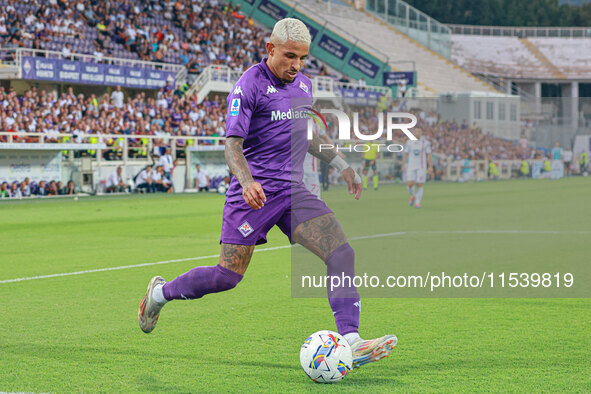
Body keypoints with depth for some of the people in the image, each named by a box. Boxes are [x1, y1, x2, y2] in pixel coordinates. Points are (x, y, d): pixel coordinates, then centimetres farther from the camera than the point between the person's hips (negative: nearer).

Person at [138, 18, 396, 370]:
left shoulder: (304, 84, 13)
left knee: (342, 253, -14)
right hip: (255, 192, -6)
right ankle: (160, 292, 25)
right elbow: (232, 145, -16)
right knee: (228, 277, -3)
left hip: (293, 191, 6)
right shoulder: (249, 85, -10)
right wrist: (247, 181, -34)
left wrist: (341, 165, 21)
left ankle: (351, 343, -20)